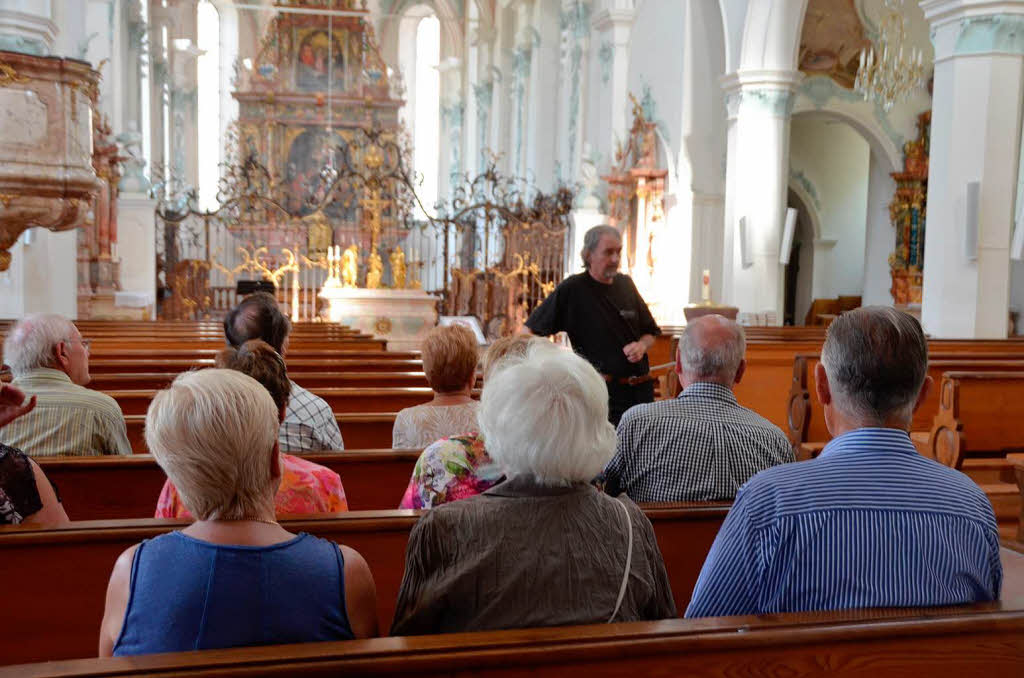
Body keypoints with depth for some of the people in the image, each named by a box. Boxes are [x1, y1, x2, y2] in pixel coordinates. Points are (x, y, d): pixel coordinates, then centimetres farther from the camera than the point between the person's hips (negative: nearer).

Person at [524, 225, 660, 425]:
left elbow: (651, 331, 21)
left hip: (642, 389, 6)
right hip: (603, 391, -6)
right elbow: (530, 329, -4)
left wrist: (642, 346, 0)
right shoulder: (571, 289, -6)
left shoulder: (626, 284, 11)